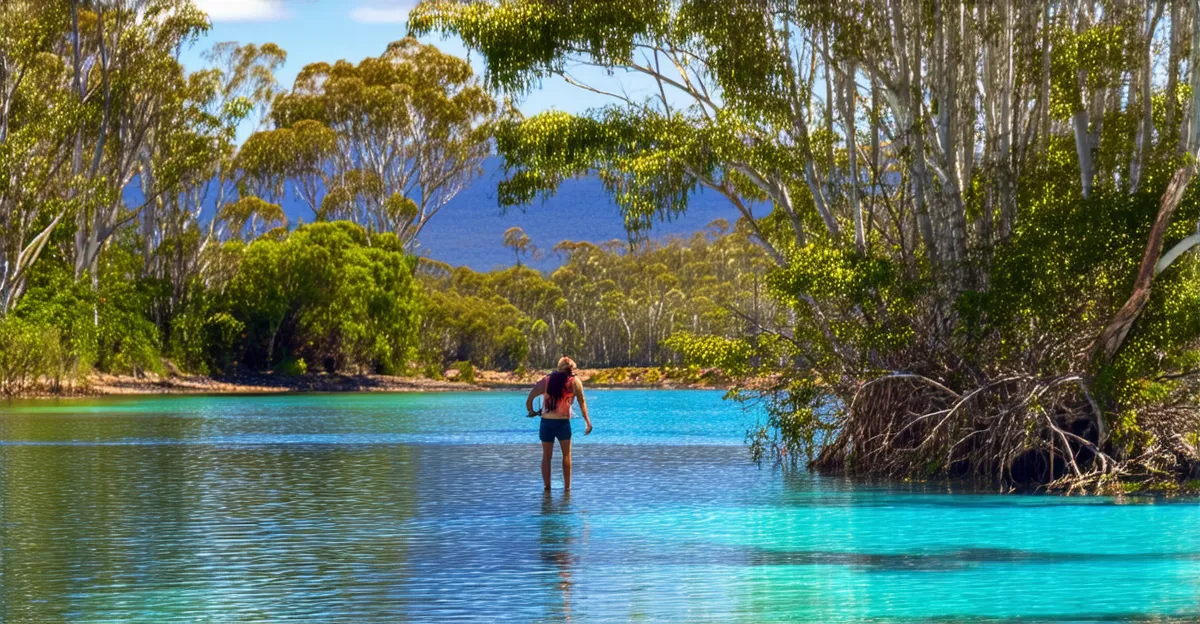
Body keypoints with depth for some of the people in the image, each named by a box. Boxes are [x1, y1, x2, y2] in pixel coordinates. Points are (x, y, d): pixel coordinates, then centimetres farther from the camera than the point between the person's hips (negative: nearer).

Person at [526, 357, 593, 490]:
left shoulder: (545, 380, 6)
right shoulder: (575, 381, 2)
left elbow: (529, 400, -1)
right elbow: (582, 403, -1)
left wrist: (532, 412, 15)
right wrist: (588, 422, 2)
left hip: (546, 422, 2)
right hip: (563, 422, -2)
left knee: (546, 456, 10)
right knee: (566, 455, 13)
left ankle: (546, 486, 10)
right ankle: (567, 486, 13)